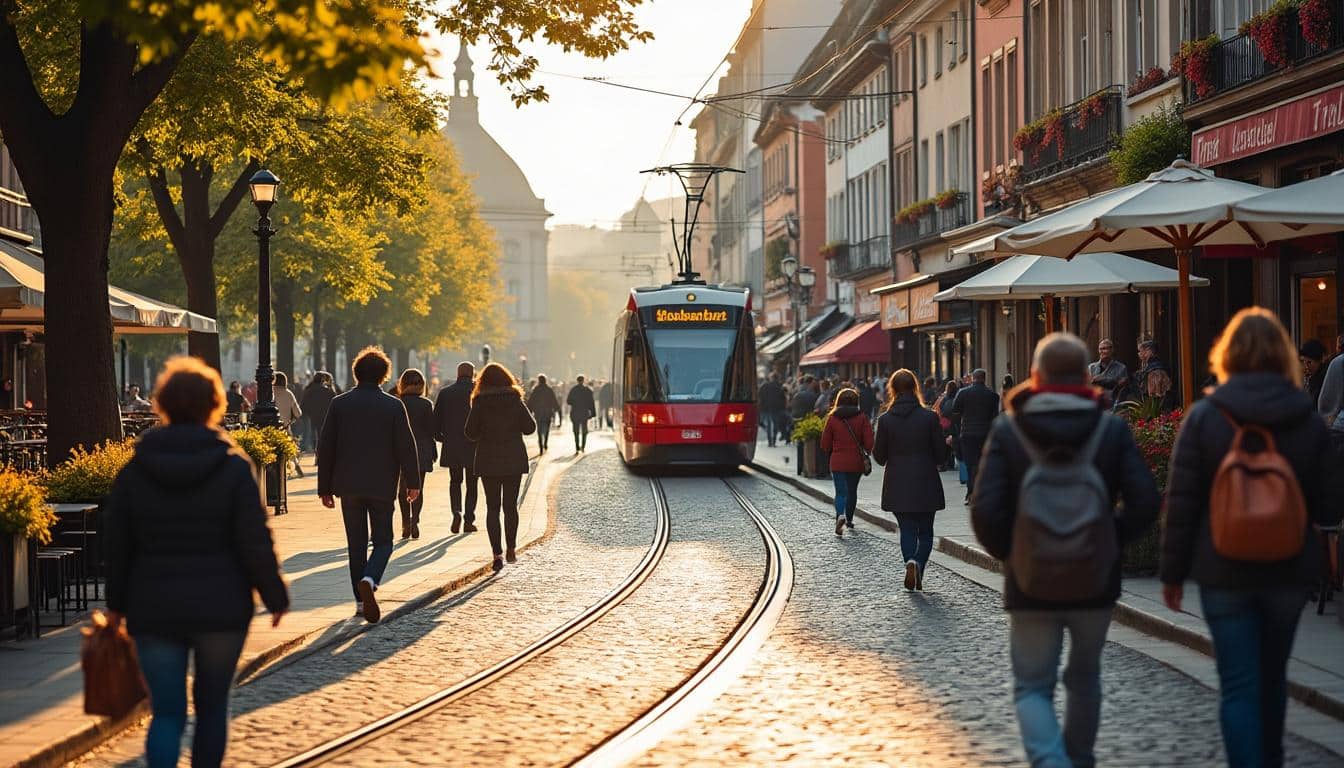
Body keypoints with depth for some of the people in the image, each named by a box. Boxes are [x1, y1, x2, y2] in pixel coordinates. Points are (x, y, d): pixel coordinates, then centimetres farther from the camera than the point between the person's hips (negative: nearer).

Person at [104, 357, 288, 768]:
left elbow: (116, 544, 4)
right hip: (221, 609, -1)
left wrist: (117, 603, 16)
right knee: (212, 705, 14)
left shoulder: (135, 470, 0)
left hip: (155, 611, 1)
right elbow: (255, 543, -9)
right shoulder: (233, 467, -7)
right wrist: (276, 596, 3)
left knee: (167, 712, 3)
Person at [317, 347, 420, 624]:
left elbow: (325, 448, 1)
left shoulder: (339, 404, 0)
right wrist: (412, 483, 7)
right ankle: (369, 580, -21)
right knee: (383, 541, 7)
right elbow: (406, 447, -4)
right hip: (382, 486, -2)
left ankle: (361, 600, 14)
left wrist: (325, 488, 8)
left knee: (356, 542, 12)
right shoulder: (393, 406, -5)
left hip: (349, 486, 2)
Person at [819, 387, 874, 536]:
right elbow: (869, 442, -8)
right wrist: (866, 453, 14)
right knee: (852, 491, 19)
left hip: (838, 462, -1)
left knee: (841, 492, 0)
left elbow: (825, 444, 0)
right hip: (856, 462, 1)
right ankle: (849, 519, 30)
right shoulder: (862, 418, -5)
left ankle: (840, 515, -25)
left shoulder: (832, 418, -4)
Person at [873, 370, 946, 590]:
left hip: (898, 485, 1)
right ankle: (918, 563, -11)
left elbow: (879, 457, -2)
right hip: (926, 484, -1)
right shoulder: (930, 417, -8)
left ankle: (910, 563, -15)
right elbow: (940, 452, -3)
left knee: (907, 530, 9)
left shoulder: (885, 420, -6)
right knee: (925, 531, 11)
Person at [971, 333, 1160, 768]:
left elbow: (985, 511, -14)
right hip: (1095, 583, 2)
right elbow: (1146, 503, -11)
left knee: (1032, 688, 6)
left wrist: (1009, 554, 2)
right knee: (1084, 680, 22)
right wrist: (1110, 544, 4)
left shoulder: (1008, 430, -6)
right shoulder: (1111, 429, -3)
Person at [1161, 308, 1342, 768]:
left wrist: (1173, 571, -1)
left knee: (1239, 685, -1)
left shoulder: (1204, 416, -8)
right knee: (1272, 677, 20)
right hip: (1290, 572, 3)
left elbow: (1181, 502, -8)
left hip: (1224, 573, -3)